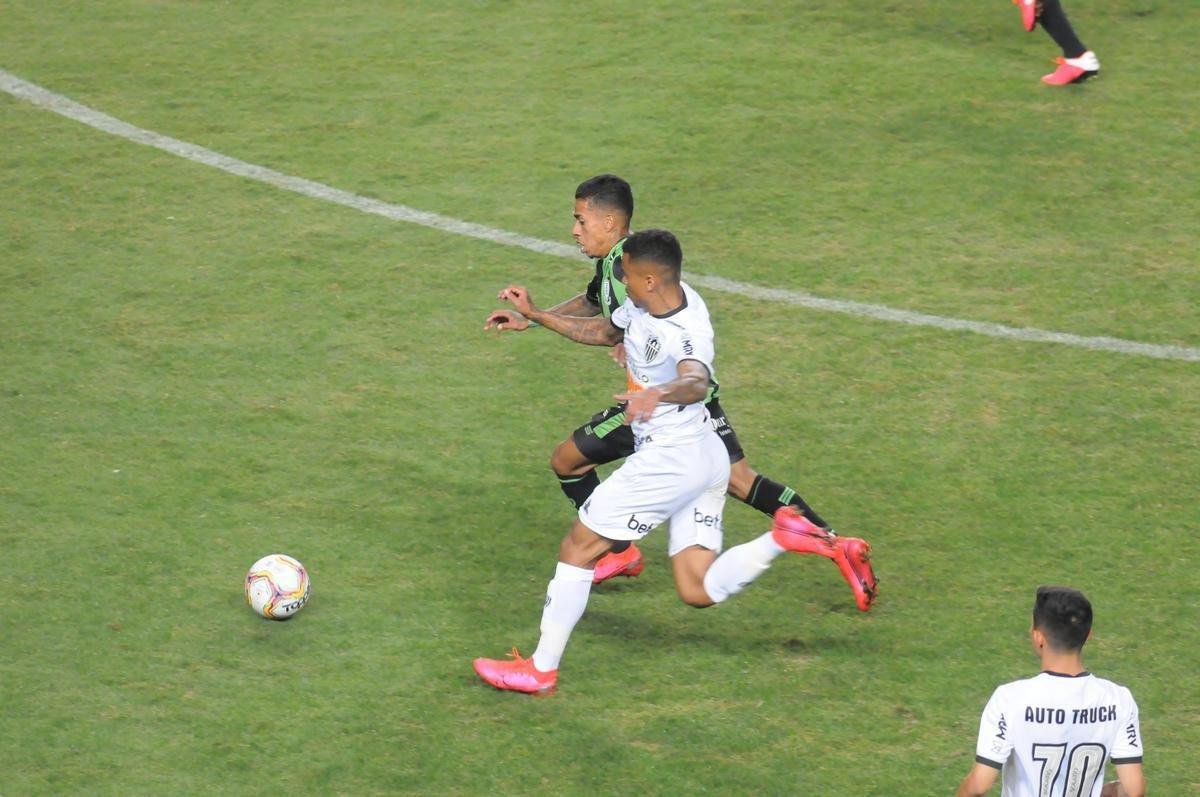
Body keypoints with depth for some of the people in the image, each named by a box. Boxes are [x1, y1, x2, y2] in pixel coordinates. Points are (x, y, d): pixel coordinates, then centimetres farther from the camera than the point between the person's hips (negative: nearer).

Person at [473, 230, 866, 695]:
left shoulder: (686, 332, -25)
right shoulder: (643, 306, 4)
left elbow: (697, 382, -46)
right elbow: (602, 332, 25)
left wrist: (657, 394, -66)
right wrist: (535, 315, 26)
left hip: (669, 460, -10)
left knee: (578, 548, 2)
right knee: (699, 591, 7)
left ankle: (541, 669, 9)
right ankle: (785, 538, -4)